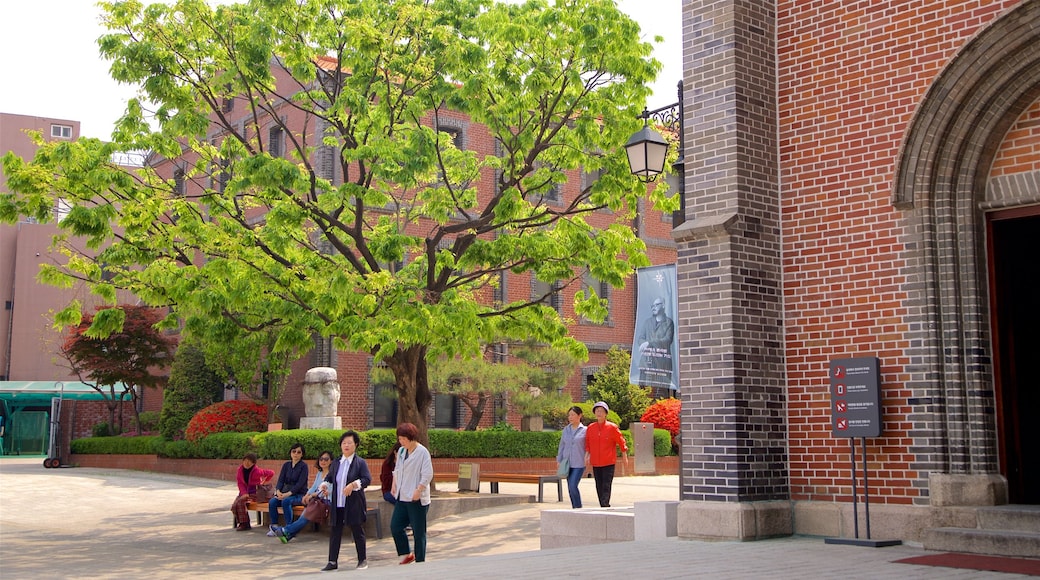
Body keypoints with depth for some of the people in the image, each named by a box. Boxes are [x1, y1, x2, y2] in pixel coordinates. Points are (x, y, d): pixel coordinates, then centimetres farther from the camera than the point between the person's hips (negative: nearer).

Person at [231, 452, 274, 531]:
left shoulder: (257, 471, -13)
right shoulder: (240, 470, 2)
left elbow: (271, 473, -6)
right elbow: (240, 483, 1)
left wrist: (264, 481, 6)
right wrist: (244, 493, -15)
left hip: (254, 493, -5)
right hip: (244, 493, 6)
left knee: (240, 502, -28)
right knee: (234, 505, -19)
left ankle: (244, 524, -20)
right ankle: (239, 522, -2)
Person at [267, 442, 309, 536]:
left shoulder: (303, 466, -4)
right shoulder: (286, 465, 12)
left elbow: (300, 483, -13)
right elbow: (281, 479, 4)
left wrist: (288, 494, -25)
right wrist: (278, 491, -18)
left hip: (299, 494, -5)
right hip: (286, 493, 5)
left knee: (286, 501, -35)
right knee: (272, 502, -23)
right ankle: (274, 527, -15)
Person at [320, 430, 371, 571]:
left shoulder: (360, 463, -4)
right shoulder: (335, 464, 12)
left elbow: (367, 479, -12)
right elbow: (329, 477, 21)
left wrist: (353, 484, -25)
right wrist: (325, 485, 0)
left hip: (354, 505, -5)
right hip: (337, 505, 5)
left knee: (358, 533, 5)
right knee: (334, 533, 6)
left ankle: (362, 560, 17)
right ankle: (333, 562, 14)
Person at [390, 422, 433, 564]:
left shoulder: (422, 452, -12)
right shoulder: (401, 451, 10)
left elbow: (427, 475, -16)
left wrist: (418, 491, -21)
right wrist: (394, 485, 11)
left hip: (416, 499, -7)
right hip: (402, 497, 7)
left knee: (418, 532, 1)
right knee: (395, 526, 6)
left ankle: (420, 561, 12)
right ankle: (407, 554, 22)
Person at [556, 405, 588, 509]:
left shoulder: (585, 430, -4)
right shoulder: (566, 430, 9)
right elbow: (562, 446, 13)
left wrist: (587, 457, -12)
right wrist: (559, 461, 11)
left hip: (579, 464, -5)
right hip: (567, 463, 5)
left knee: (573, 486, -16)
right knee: (570, 488, 6)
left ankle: (579, 508, -1)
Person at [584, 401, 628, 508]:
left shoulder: (612, 427, -5)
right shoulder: (590, 428, 3)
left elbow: (621, 442, 2)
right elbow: (587, 443, 13)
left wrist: (625, 457, 6)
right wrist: (587, 455, 2)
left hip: (609, 463, -4)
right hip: (595, 463, 4)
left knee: (606, 487, -9)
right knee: (599, 487, 8)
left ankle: (605, 506, -14)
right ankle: (604, 507, 19)